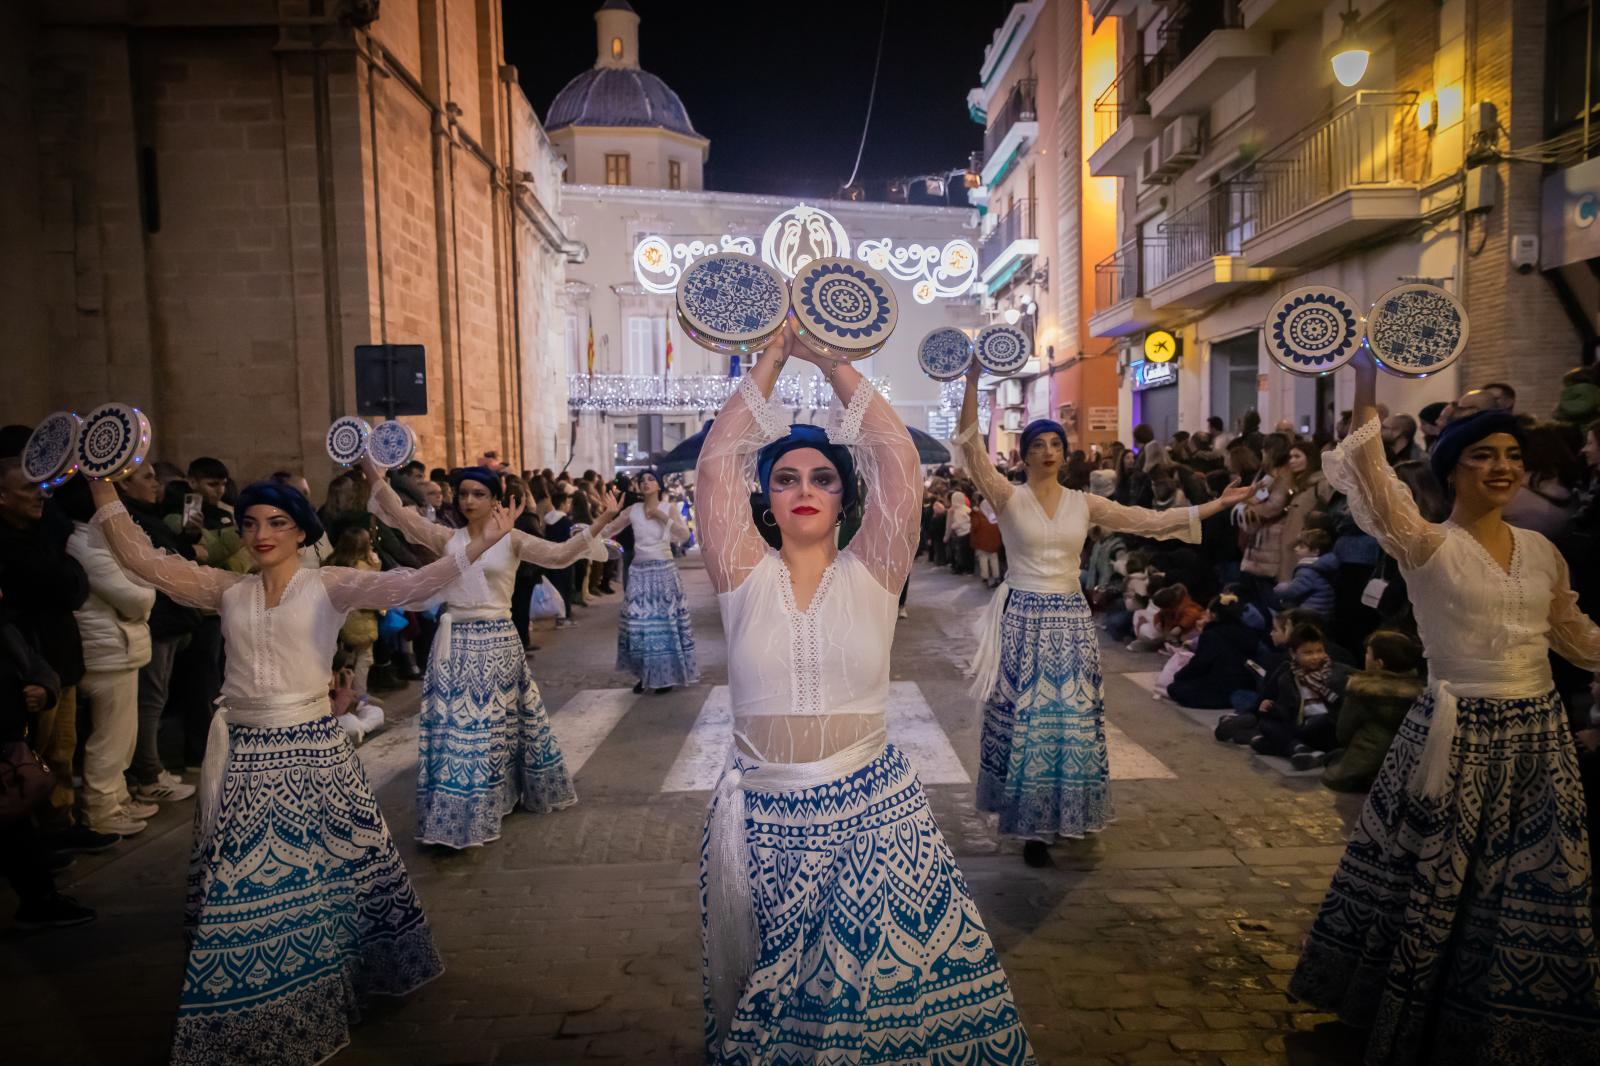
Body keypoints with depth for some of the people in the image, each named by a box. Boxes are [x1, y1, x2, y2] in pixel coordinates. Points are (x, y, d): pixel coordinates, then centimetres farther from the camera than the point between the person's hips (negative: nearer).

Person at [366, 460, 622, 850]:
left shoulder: (511, 540, -1)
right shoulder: (446, 538, 6)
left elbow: (559, 555, -13)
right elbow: (398, 513, -2)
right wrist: (372, 471, -14)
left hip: (497, 642, -2)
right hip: (456, 642, 2)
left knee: (496, 724, 8)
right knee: (455, 725, 4)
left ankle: (502, 798, 25)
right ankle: (460, 814, 15)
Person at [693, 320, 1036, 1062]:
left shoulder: (871, 573, -2)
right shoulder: (746, 578, -1)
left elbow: (898, 459, -12)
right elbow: (714, 466, -9)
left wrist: (833, 360, -6)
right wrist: (773, 359, -5)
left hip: (872, 815, 0)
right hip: (761, 821, 1)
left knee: (900, 993, 3)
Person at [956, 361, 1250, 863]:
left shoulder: (1083, 503, 7)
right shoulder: (1009, 498, -4)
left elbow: (1150, 520, 7)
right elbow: (972, 448, -17)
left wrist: (1215, 505, 3)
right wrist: (972, 381, -26)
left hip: (1071, 621, 4)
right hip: (1024, 620, -3)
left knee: (1071, 718, 8)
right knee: (1026, 719, 1)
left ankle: (1060, 814, 24)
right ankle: (1031, 824, 12)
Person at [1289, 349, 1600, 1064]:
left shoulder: (1541, 550, 7)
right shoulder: (1427, 547, -10)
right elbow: (1371, 481, -27)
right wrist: (1367, 384, -32)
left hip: (1539, 735, 5)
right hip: (1460, 735, -5)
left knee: (1533, 895, 14)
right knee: (1435, 885, 6)